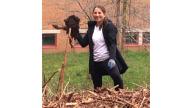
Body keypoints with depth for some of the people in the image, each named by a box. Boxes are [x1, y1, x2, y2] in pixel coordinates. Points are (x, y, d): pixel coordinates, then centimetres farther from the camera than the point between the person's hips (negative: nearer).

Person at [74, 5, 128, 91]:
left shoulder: (109, 26, -5)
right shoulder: (91, 27, 10)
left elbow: (113, 43, -14)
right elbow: (83, 43, 9)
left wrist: (112, 58, -27)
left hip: (108, 60, -5)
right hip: (95, 62, 5)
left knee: (117, 78, -20)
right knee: (97, 87, 12)